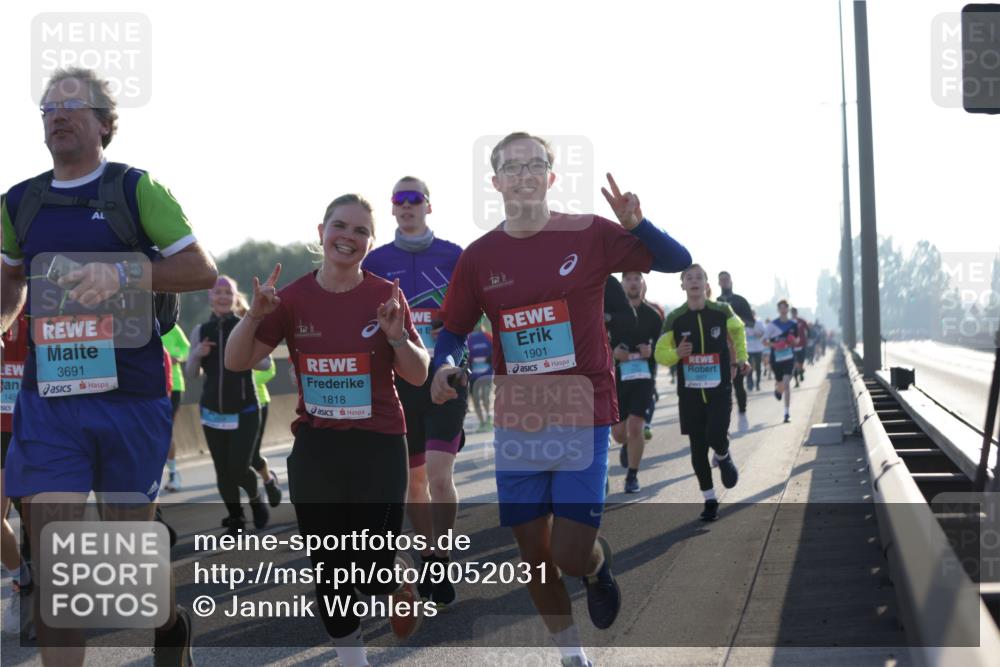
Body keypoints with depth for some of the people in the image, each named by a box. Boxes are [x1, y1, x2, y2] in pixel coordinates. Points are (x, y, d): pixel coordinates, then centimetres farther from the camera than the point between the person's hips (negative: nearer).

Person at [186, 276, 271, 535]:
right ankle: (235, 517, 21)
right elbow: (192, 373, 8)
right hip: (212, 411, 3)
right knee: (222, 471, 5)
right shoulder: (200, 330, 3)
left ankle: (255, 498, 21)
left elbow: (267, 364, -3)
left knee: (239, 467, -10)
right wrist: (197, 354, -12)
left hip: (245, 411, -3)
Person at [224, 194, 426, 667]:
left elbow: (418, 376, -1)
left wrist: (397, 337, -19)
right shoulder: (294, 298, -1)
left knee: (372, 570, -4)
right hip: (315, 450, 2)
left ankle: (399, 573, 34)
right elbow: (237, 363, 0)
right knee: (329, 569, 8)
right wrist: (254, 315, -17)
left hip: (379, 448, -2)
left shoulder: (386, 295, -4)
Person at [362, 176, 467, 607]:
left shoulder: (454, 257, 2)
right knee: (413, 479, 10)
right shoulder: (375, 262, 6)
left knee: (439, 476, -14)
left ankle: (443, 565, -3)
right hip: (398, 382, 3)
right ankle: (428, 557, 24)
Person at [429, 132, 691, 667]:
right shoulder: (479, 257, 1)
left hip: (583, 416, -3)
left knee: (570, 554, -9)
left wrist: (635, 224, -23)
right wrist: (444, 366, -12)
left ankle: (599, 563, 29)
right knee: (533, 556, 9)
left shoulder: (589, 235, -6)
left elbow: (678, 262, -4)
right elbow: (453, 331, 11)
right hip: (516, 423, 3)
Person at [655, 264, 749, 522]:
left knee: (716, 437, -19)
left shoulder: (722, 312, -2)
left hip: (720, 390, -1)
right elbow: (660, 353, 2)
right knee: (698, 448, 4)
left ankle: (723, 456, 19)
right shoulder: (675, 319, -2)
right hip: (689, 392, 1)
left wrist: (741, 358, 15)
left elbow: (738, 329, 20)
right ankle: (710, 500, 18)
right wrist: (676, 353, -19)